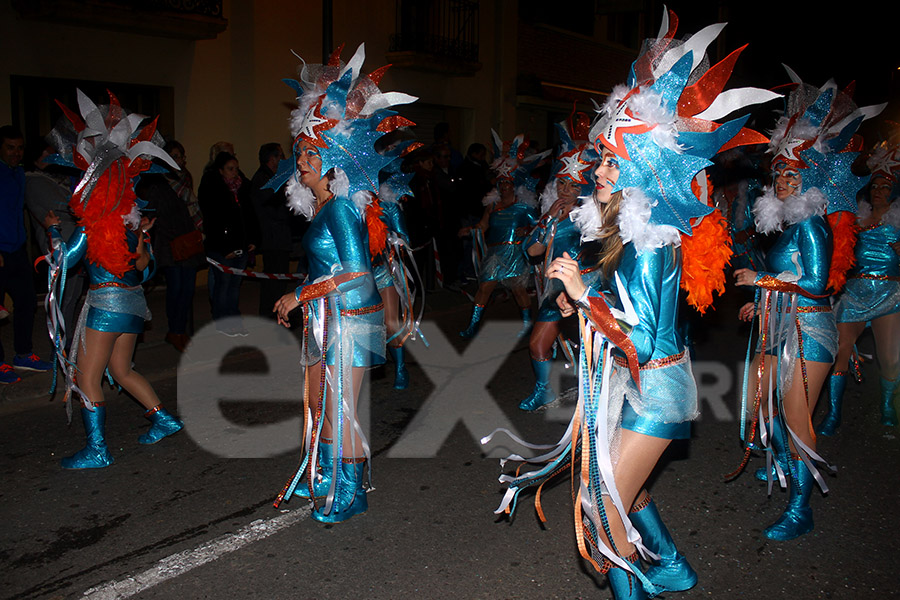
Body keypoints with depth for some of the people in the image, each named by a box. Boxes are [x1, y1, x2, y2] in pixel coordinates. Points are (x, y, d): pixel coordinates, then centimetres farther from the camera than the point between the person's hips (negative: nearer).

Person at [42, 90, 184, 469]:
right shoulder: (132, 219, 10)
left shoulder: (94, 222, -12)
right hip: (133, 302, 8)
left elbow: (65, 260, -4)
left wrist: (53, 229, 8)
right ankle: (163, 419, 24)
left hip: (107, 303, -8)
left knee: (87, 379, 0)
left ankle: (97, 451, 3)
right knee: (121, 370, 22)